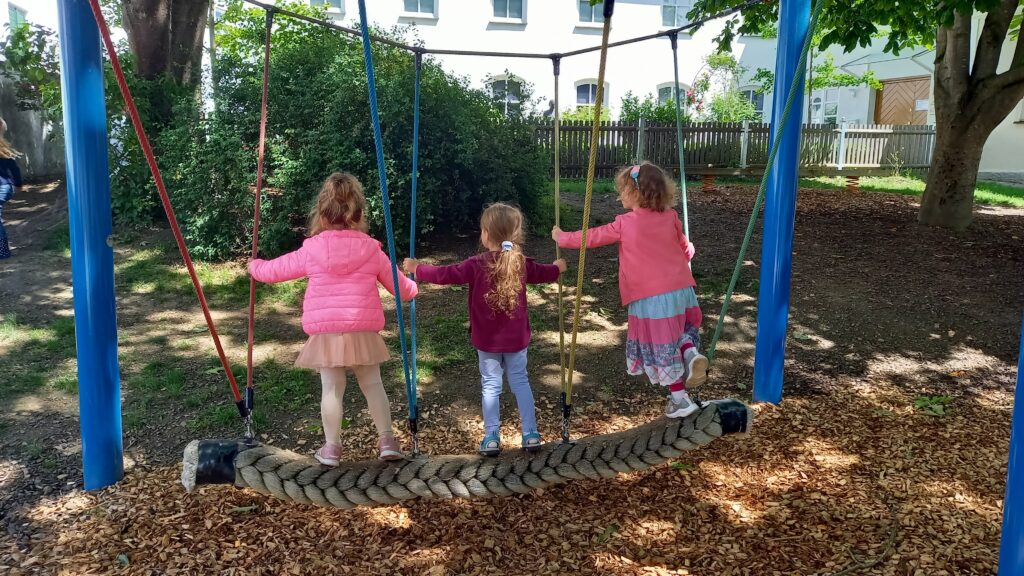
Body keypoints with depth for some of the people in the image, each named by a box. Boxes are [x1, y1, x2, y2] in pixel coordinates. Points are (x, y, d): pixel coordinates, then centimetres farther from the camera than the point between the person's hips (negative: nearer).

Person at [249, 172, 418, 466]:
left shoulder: (311, 250, -2)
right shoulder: (371, 250, 0)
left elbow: (275, 270, 12)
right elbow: (399, 285, 11)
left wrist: (255, 266, 34)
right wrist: (412, 290, 35)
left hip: (326, 332, 0)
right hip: (363, 331, 1)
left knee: (332, 389, 7)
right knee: (373, 385, 11)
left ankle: (331, 447, 14)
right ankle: (387, 441, 15)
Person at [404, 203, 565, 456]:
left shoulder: (477, 266, -17)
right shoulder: (521, 263, -4)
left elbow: (444, 274, -14)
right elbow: (541, 273, 15)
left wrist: (416, 268, 1)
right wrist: (557, 267, 38)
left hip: (487, 341, -3)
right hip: (517, 339, 3)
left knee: (491, 386, 7)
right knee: (521, 382, 12)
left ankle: (492, 438, 11)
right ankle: (531, 434, 14)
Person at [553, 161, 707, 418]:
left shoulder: (624, 224, -5)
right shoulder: (670, 216, 7)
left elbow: (592, 237, 5)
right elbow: (685, 249, 19)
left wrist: (562, 237, 20)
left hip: (651, 297, -4)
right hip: (682, 288, 5)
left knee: (661, 345, 6)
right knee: (678, 330, 26)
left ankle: (679, 398, 12)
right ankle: (691, 351, -6)